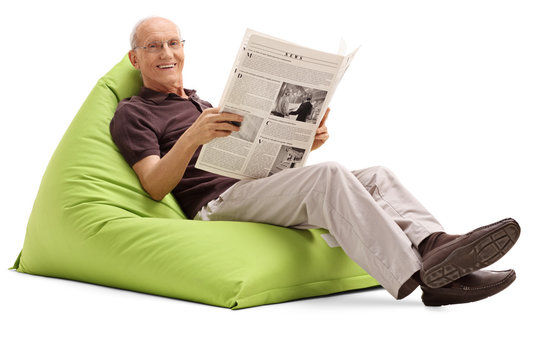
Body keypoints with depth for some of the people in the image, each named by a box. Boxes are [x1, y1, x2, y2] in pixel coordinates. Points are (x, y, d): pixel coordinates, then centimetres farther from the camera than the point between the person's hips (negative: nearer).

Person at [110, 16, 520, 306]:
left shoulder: (201, 104, 32)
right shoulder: (133, 113, 8)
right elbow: (155, 187, -8)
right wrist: (192, 138, -26)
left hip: (256, 190, 8)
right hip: (214, 206, -8)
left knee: (376, 176, -13)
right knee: (328, 176, -31)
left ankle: (432, 244, -41)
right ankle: (415, 273, -45)